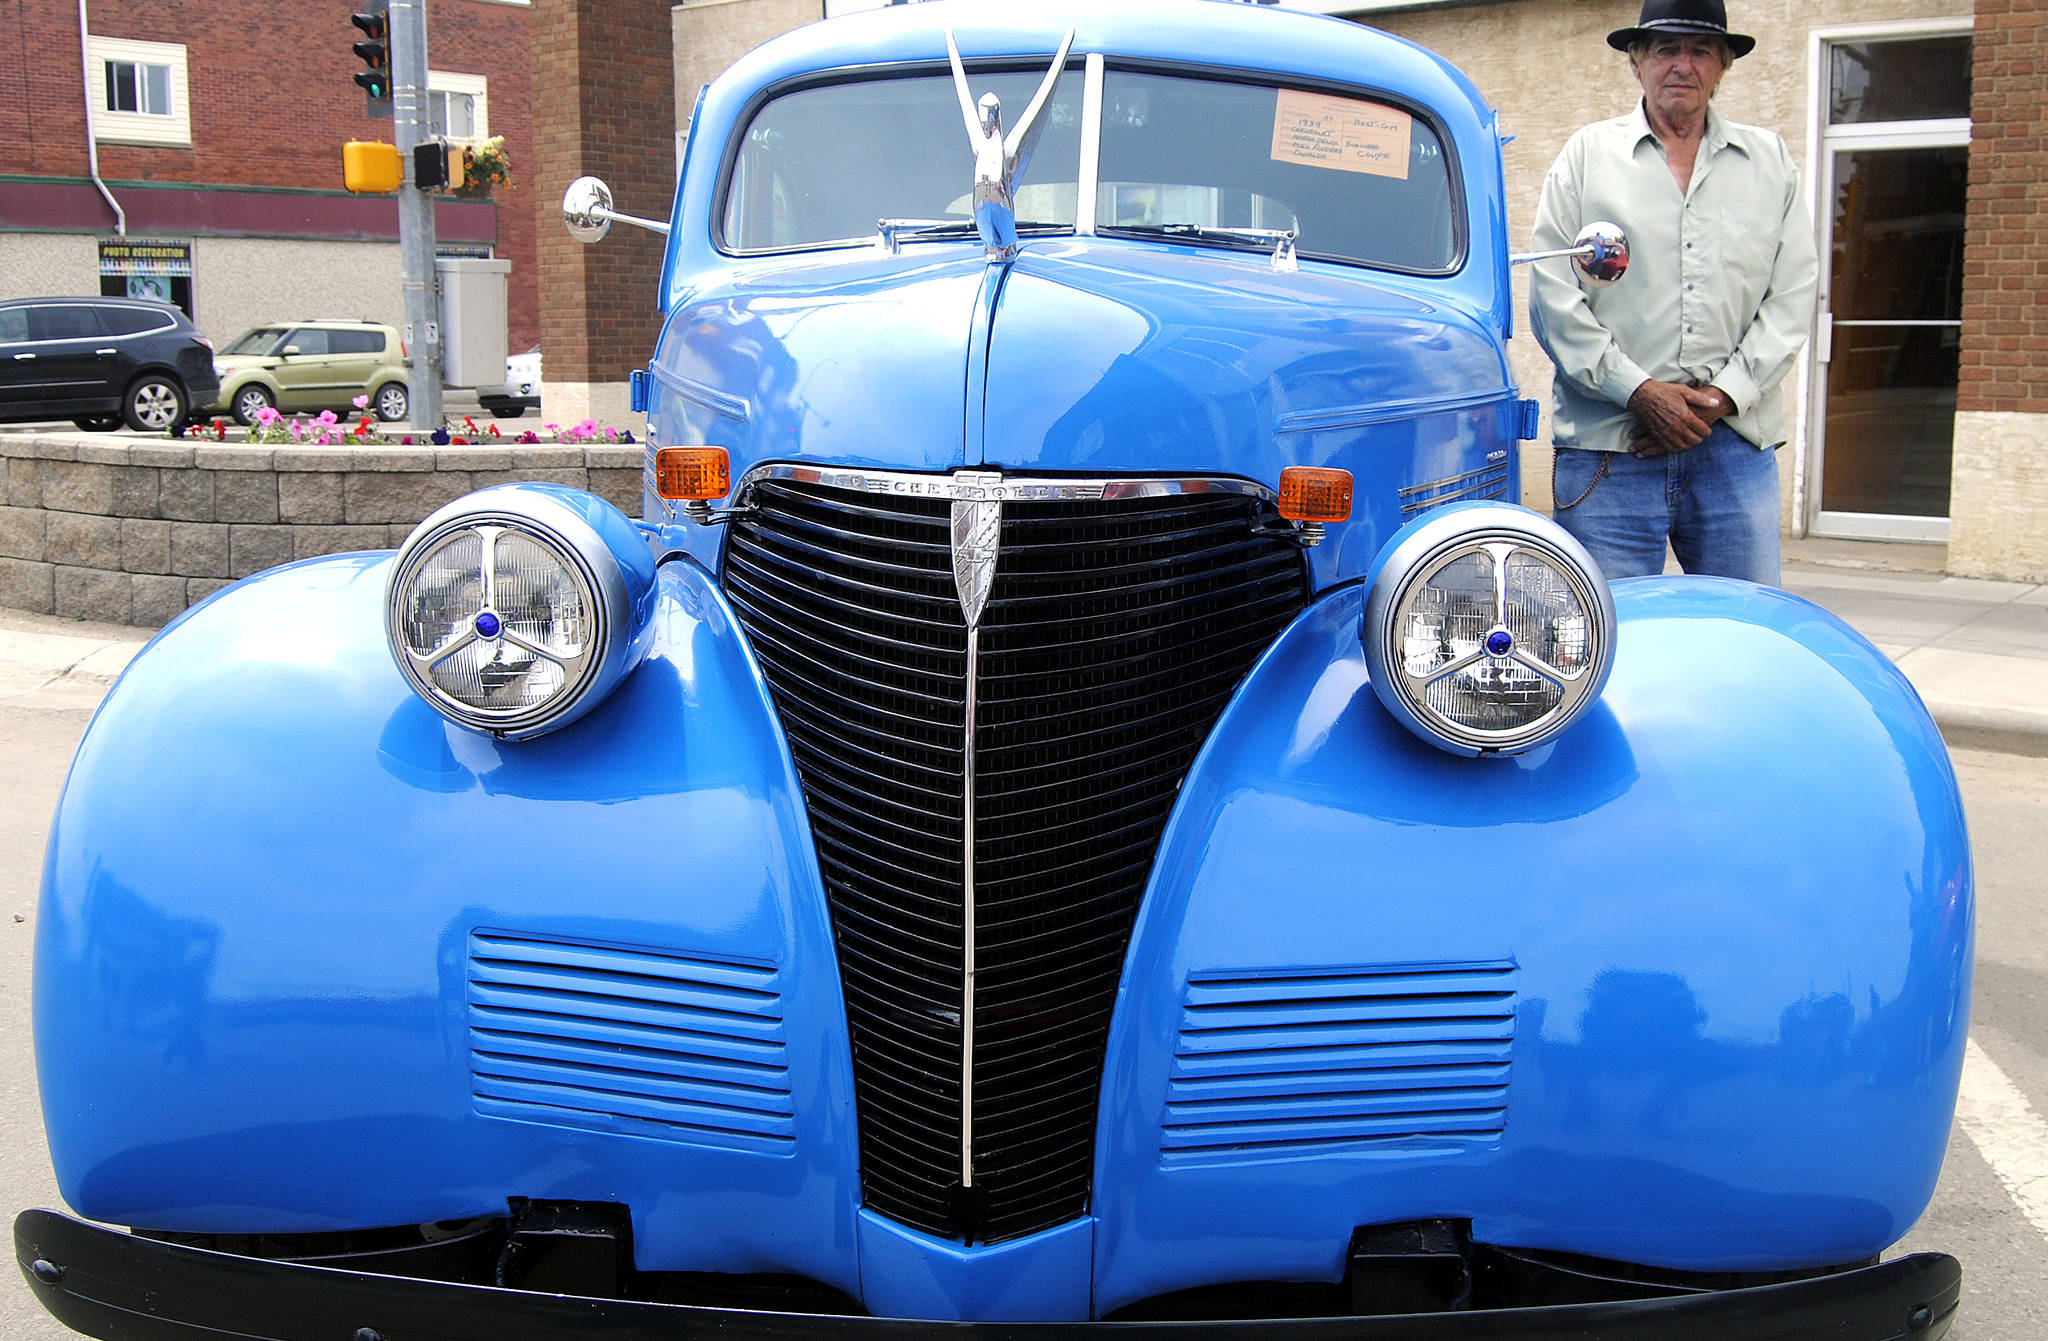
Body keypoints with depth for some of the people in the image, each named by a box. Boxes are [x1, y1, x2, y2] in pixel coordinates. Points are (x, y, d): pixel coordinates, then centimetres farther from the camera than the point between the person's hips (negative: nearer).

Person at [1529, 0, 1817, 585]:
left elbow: (1792, 298, 9)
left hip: (1736, 445, 2)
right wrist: (1640, 391, -9)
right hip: (1606, 446, -2)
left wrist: (1723, 395, -6)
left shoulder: (1770, 160, 16)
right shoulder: (1587, 154, 10)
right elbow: (1552, 296, 1)